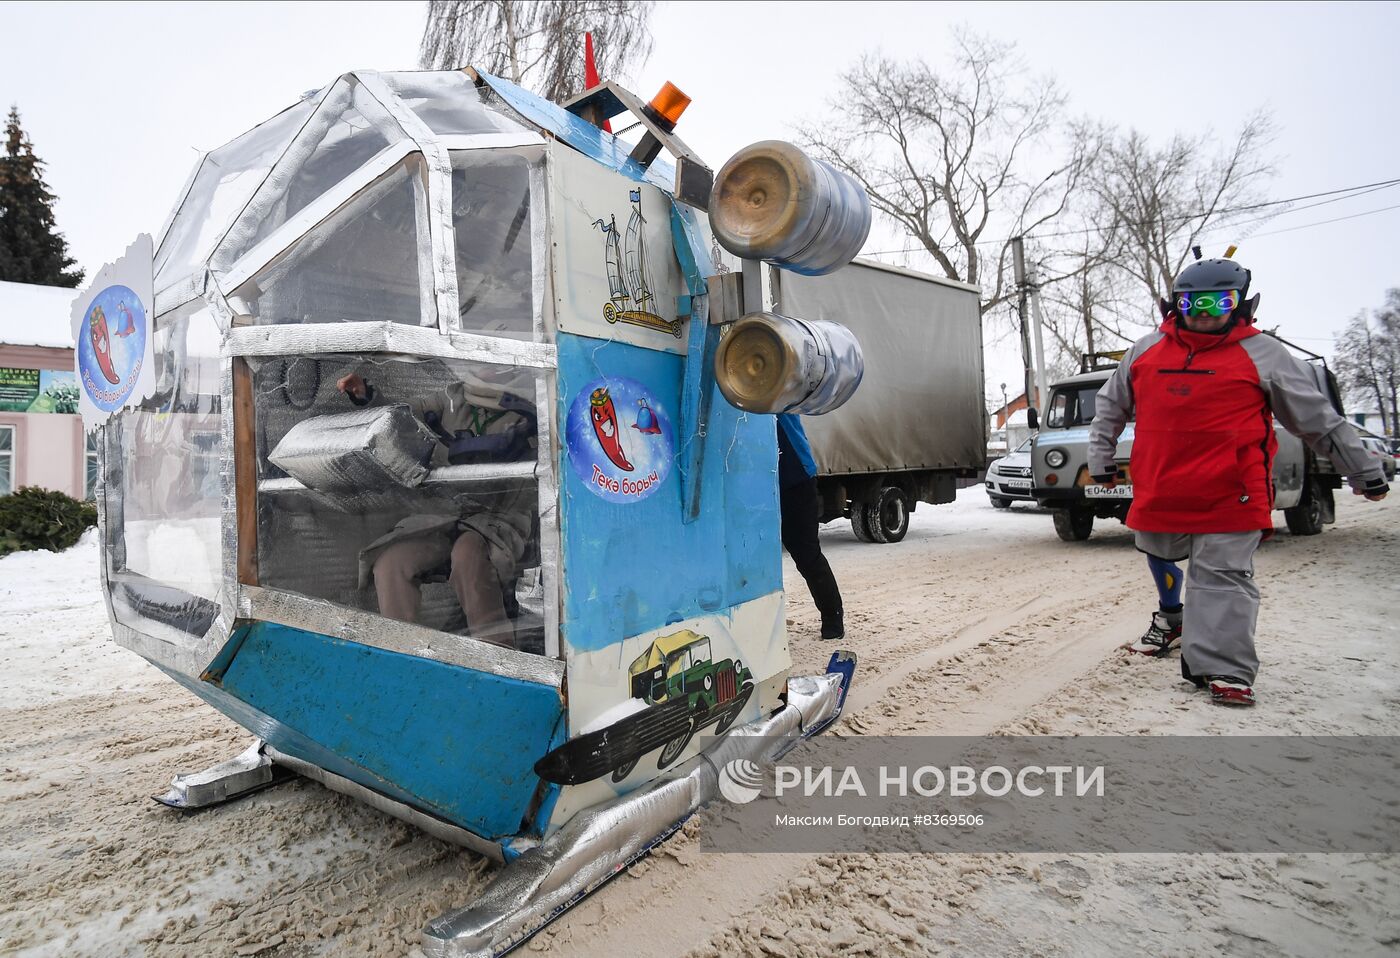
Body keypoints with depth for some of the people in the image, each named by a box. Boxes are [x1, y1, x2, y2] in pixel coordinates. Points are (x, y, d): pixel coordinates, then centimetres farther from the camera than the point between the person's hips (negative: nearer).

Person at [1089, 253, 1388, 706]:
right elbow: (1110, 405, 19)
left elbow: (1319, 418, 7)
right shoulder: (1146, 351, 8)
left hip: (1229, 495, -4)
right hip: (1158, 490, 4)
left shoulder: (1262, 354, 1)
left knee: (1222, 577, -5)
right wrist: (1100, 455, 14)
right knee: (1160, 559, 22)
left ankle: (1224, 669, 0)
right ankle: (1172, 617, 47)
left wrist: (1362, 470, 11)